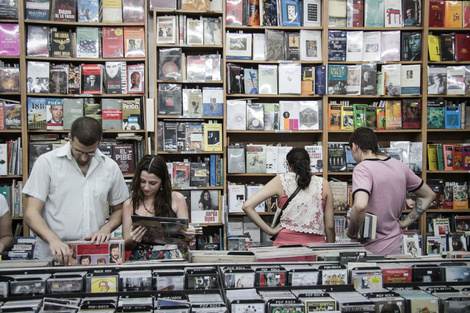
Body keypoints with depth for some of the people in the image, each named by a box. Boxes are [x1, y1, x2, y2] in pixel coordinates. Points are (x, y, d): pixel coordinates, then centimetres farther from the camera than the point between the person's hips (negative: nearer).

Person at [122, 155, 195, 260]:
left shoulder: (177, 199, 4)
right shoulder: (129, 204, 7)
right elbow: (126, 246, 9)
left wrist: (189, 234, -14)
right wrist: (132, 240, -12)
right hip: (140, 261, 1)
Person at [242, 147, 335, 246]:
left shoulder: (281, 181, 6)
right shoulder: (323, 184, 9)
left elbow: (247, 206, -2)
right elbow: (330, 226, 9)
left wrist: (270, 231, 1)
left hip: (286, 242, -1)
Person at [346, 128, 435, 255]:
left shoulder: (362, 168, -16)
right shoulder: (401, 166, 6)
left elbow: (360, 205, -34)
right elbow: (428, 195, 19)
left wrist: (351, 233, -17)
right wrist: (405, 222, 12)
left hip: (372, 250, -7)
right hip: (396, 248, 7)